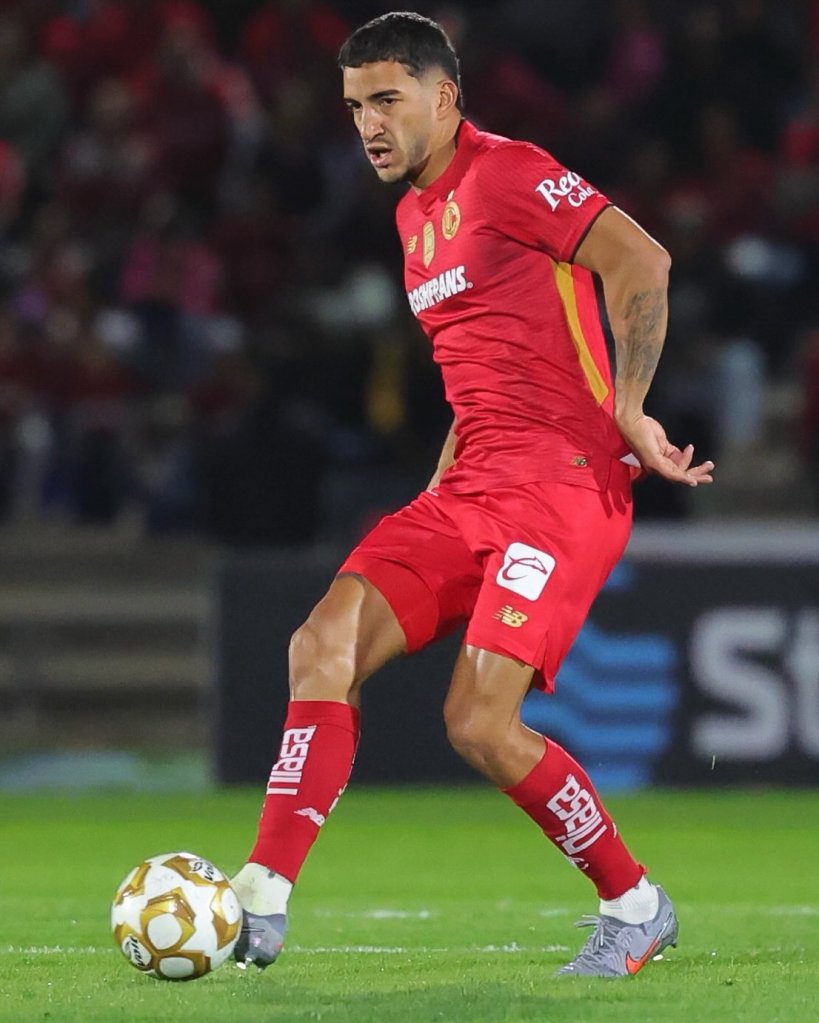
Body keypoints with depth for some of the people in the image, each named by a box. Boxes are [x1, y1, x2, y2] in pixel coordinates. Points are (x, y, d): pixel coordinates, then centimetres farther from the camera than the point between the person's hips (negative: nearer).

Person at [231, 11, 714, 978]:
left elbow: (640, 261, -17)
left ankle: (635, 907, 3)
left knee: (478, 722, -17)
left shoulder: (505, 173, -7)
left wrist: (627, 412, -19)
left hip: (563, 484, -8)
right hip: (470, 491, 8)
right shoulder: (414, 213, 20)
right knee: (323, 646, -10)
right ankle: (259, 907, -12)